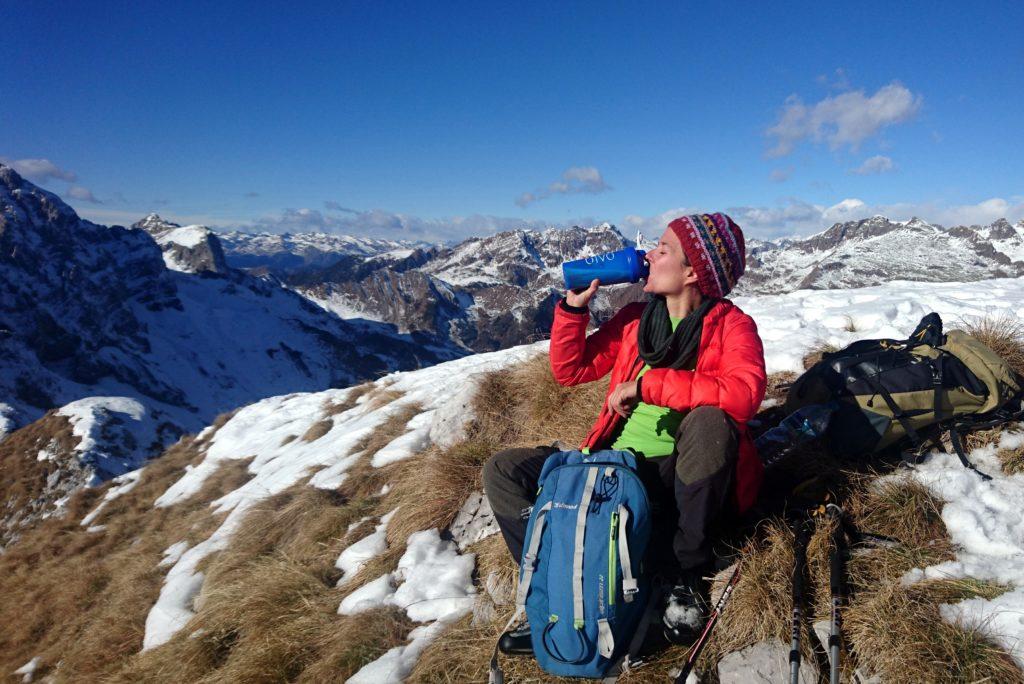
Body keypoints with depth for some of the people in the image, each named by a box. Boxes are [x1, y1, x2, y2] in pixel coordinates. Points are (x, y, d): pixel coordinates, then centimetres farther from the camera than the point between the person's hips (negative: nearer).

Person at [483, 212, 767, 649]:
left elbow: (745, 393, -30)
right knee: (502, 470, -6)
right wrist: (574, 305, -1)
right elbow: (570, 370, 12)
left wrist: (646, 384, -27)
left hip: (689, 481, -4)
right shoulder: (635, 318, 7)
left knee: (710, 420, -37)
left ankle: (688, 574, -16)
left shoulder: (730, 325, -8)